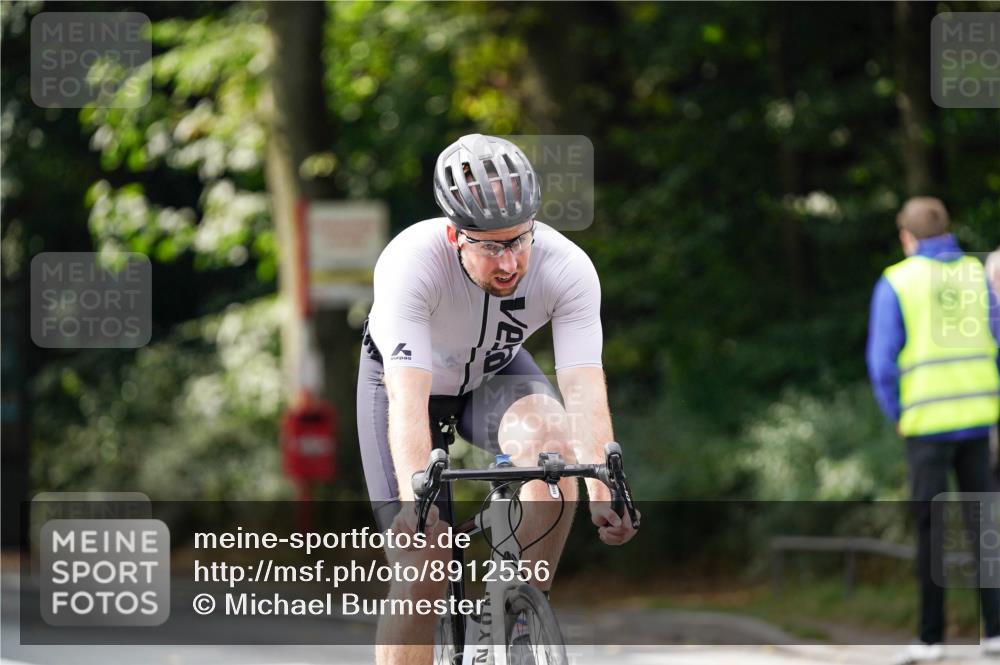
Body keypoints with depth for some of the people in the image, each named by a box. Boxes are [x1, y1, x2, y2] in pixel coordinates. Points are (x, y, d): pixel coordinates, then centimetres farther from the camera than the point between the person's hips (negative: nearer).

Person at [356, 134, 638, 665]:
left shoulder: (568, 268, -31)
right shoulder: (410, 262, -38)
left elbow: (585, 388, -38)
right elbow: (408, 401, -46)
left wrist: (603, 492, -54)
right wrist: (414, 500, -60)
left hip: (495, 373, 2)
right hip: (406, 378, -2)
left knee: (550, 437, -33)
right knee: (422, 568, -13)